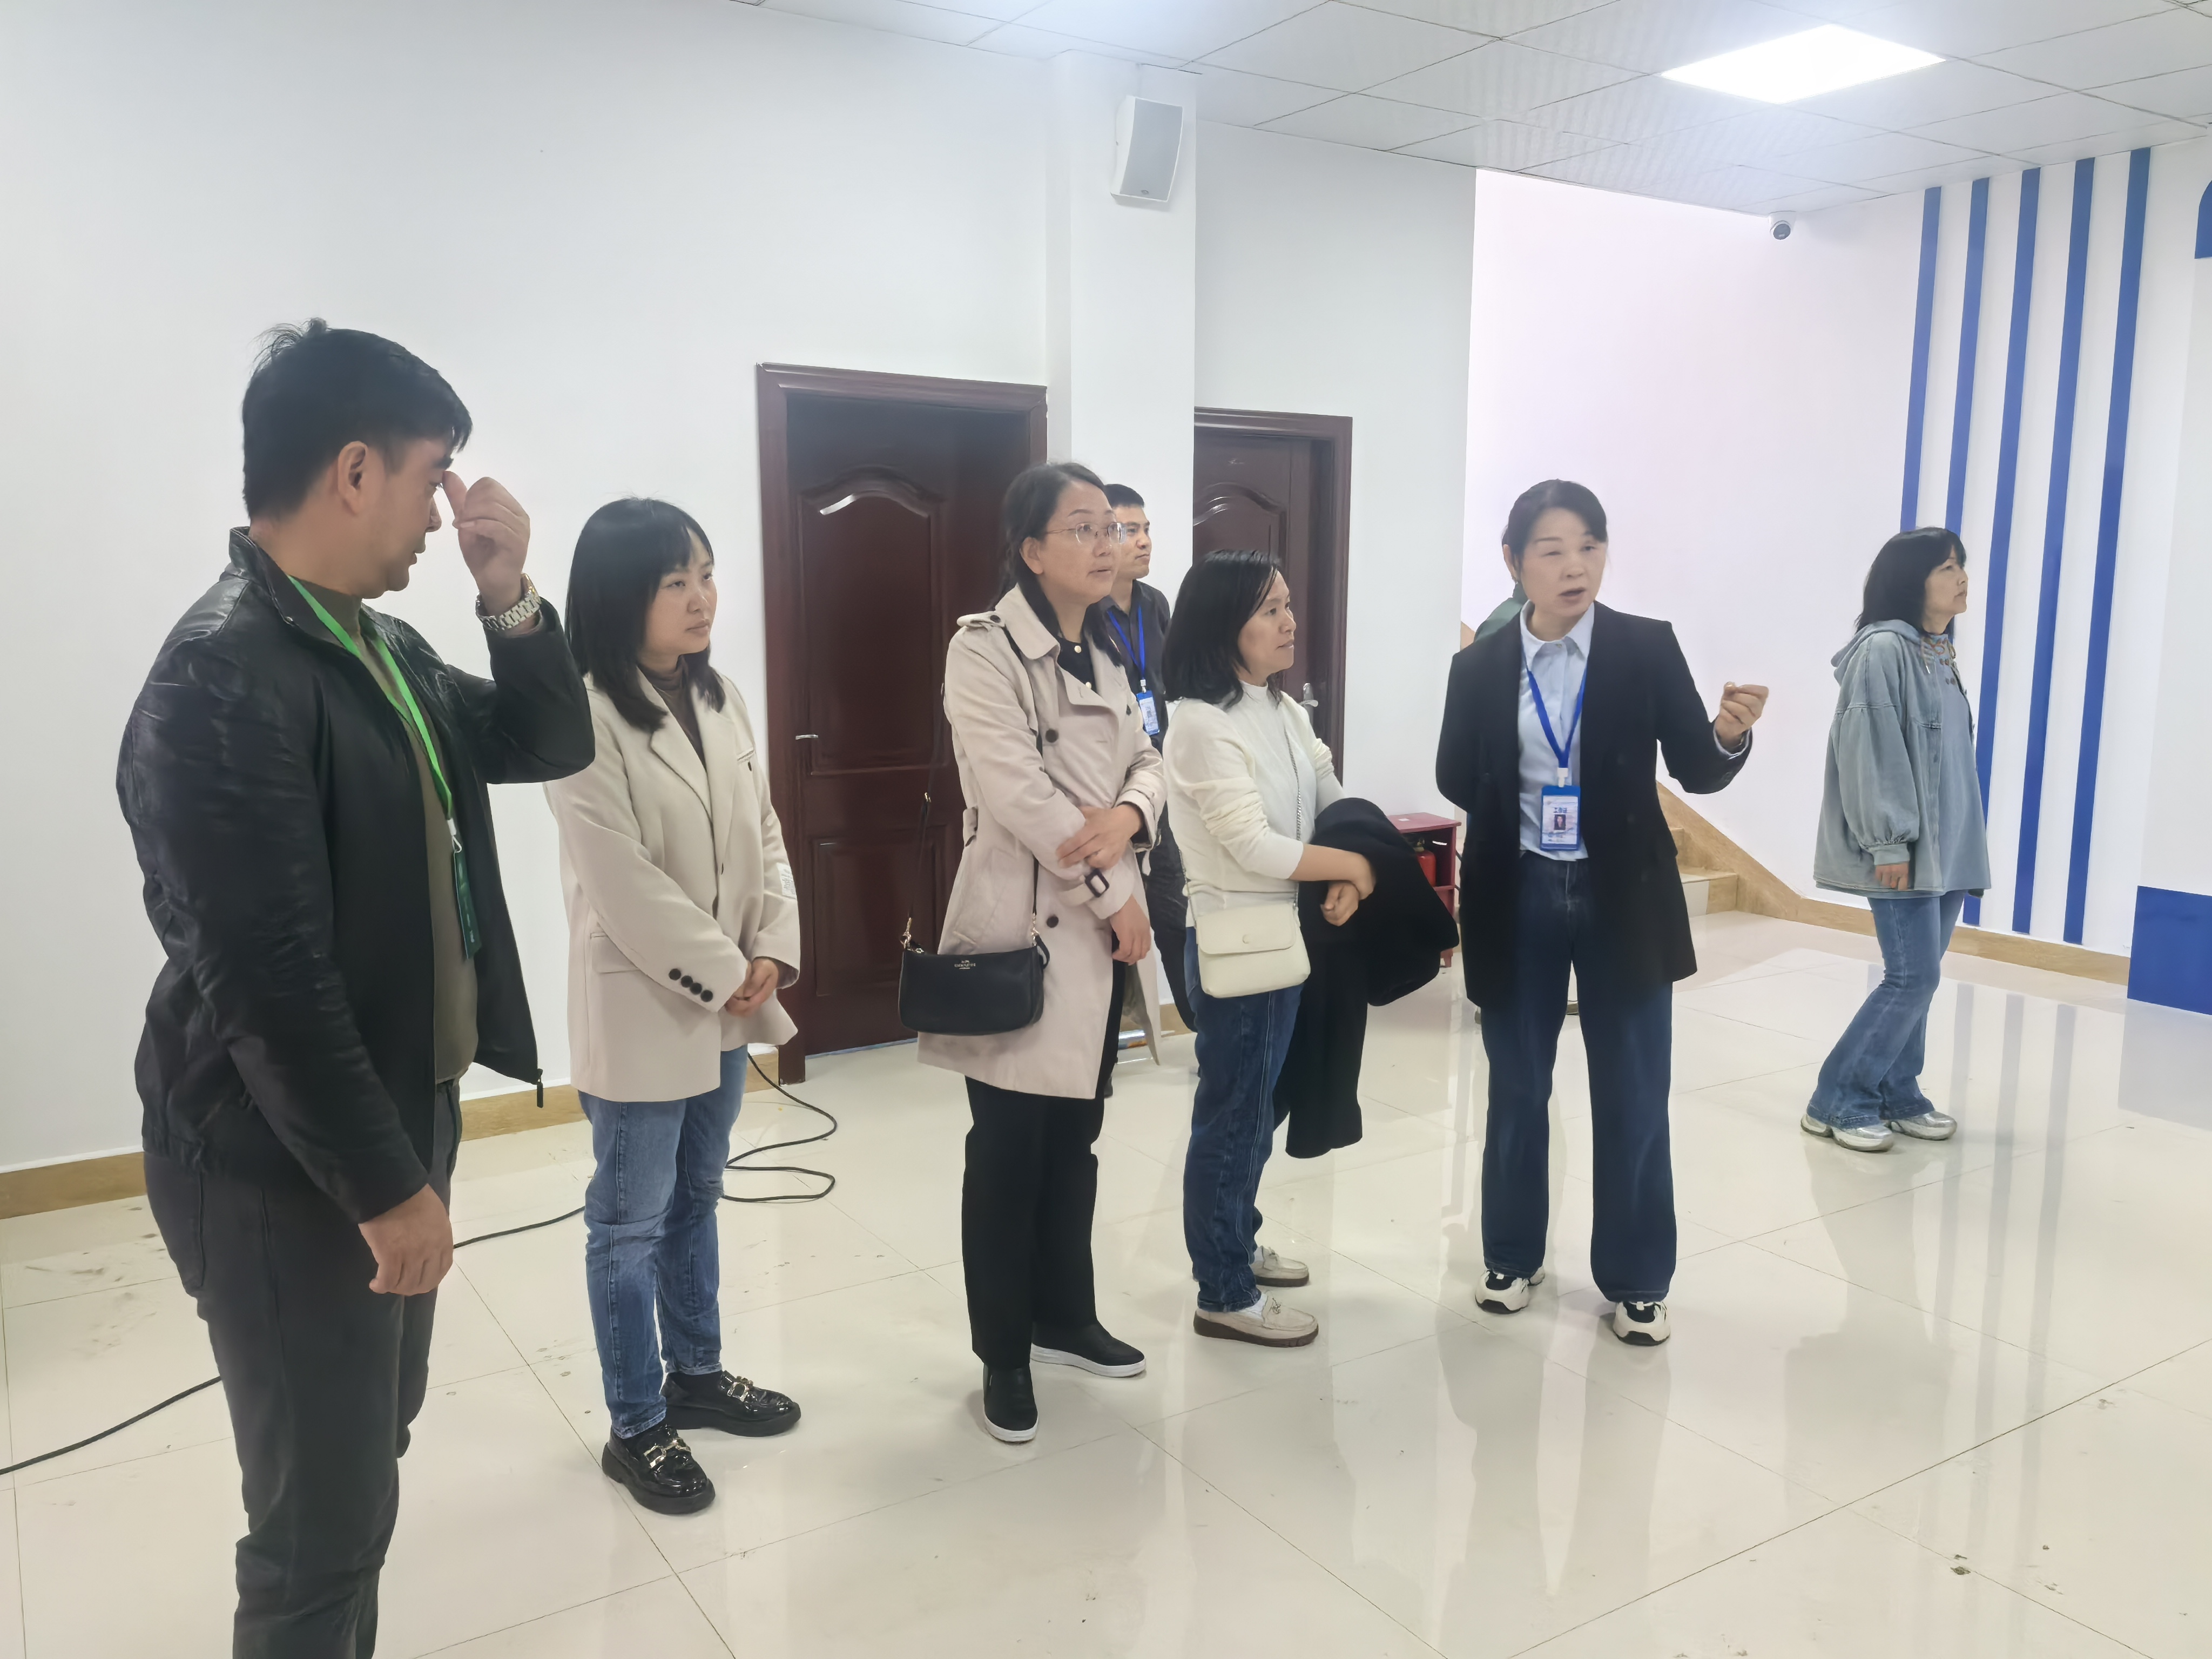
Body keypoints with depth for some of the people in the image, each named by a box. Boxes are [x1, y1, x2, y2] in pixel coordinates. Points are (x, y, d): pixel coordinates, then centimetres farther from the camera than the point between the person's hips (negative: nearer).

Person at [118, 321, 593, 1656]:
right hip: (289, 1168, -9)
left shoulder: (382, 646, 7)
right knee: (325, 1516, 5)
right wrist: (386, 1185, -20)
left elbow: (551, 745, 13)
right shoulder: (223, 680, -22)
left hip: (394, 1116, 9)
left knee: (368, 1463, 24)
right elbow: (268, 984, -25)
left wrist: (510, 597, -3)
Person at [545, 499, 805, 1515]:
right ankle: (636, 1429, 21)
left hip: (726, 1000, 7)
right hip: (641, 1007, -7)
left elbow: (764, 834, 7)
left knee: (697, 1201, 21)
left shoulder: (720, 701, 6)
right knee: (631, 1222, 6)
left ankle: (696, 1374, 37)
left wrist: (772, 952, -5)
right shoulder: (584, 717, -18)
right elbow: (621, 881, -21)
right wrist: (722, 973, -15)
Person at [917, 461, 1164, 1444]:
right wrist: (1117, 899, -15)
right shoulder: (985, 650, -12)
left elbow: (1144, 760, 10)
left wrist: (1128, 816, -14)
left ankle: (1064, 1319, 33)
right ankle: (1003, 1354, 19)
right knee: (1008, 1151, 3)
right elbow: (1017, 794, -21)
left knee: (1076, 1138, 17)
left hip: (1103, 927, 7)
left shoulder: (1103, 654, 12)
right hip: (1026, 928, -7)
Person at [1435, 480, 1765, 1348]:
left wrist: (1729, 733, -28)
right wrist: (1515, 807, -10)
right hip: (1519, 898, 1)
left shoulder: (1648, 647, -6)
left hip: (1623, 899, -1)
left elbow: (1696, 770, -8)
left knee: (1633, 1099, 7)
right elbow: (1456, 778, 6)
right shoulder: (1480, 665, -3)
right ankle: (1512, 1256, 32)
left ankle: (1636, 1281, 24)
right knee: (1517, 1089, 14)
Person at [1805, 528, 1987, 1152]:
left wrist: (1959, 843, 15)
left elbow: (1953, 755, 16)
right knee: (1914, 977, -8)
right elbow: (1872, 752, -17)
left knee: (1917, 976, 11)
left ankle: (1897, 1096, 22)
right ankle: (1837, 1102, 2)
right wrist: (1888, 843, -20)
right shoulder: (1882, 649, -12)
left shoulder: (1941, 654, 14)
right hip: (1904, 851, -8)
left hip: (1946, 847, 8)